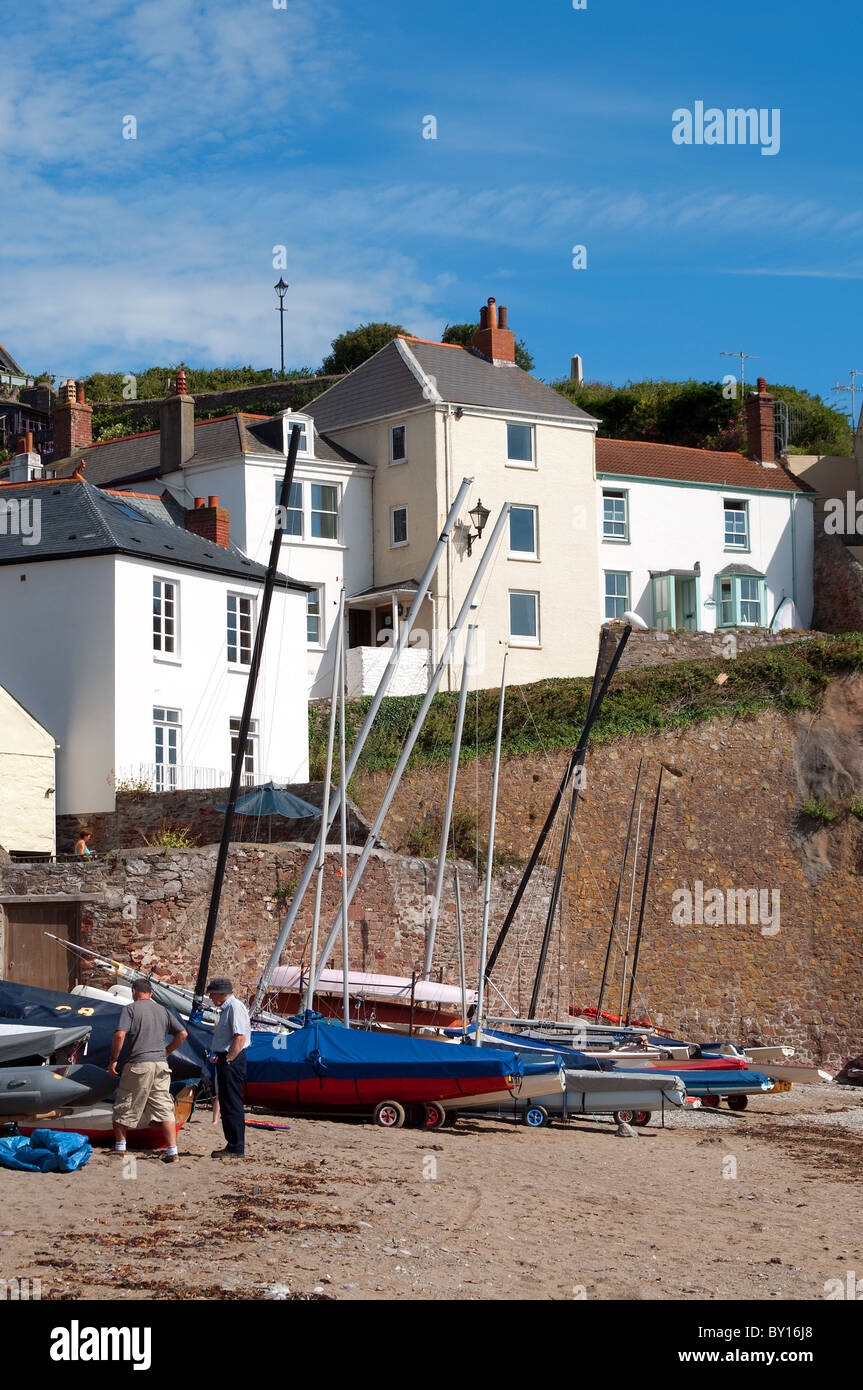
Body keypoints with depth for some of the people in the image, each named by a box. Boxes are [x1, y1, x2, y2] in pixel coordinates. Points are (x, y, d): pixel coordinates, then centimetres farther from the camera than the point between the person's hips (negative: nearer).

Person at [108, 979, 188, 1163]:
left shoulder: (131, 1009, -2)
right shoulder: (163, 1010, 13)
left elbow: (120, 1035, -14)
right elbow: (182, 1033, 13)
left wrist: (113, 1059, -4)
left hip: (138, 1065, -4)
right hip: (161, 1065, 5)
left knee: (123, 1107, 11)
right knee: (165, 1109, 4)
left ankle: (120, 1147, 17)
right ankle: (172, 1152, -3)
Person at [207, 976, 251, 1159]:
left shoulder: (235, 1008, -14)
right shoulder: (226, 1008, 18)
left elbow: (240, 1037, -22)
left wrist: (227, 1060, -20)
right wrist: (218, 1056, 18)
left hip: (232, 1062, -11)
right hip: (226, 1061, 11)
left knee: (232, 1104, -8)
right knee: (226, 1103, 13)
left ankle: (236, 1148, -7)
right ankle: (233, 1146, 17)